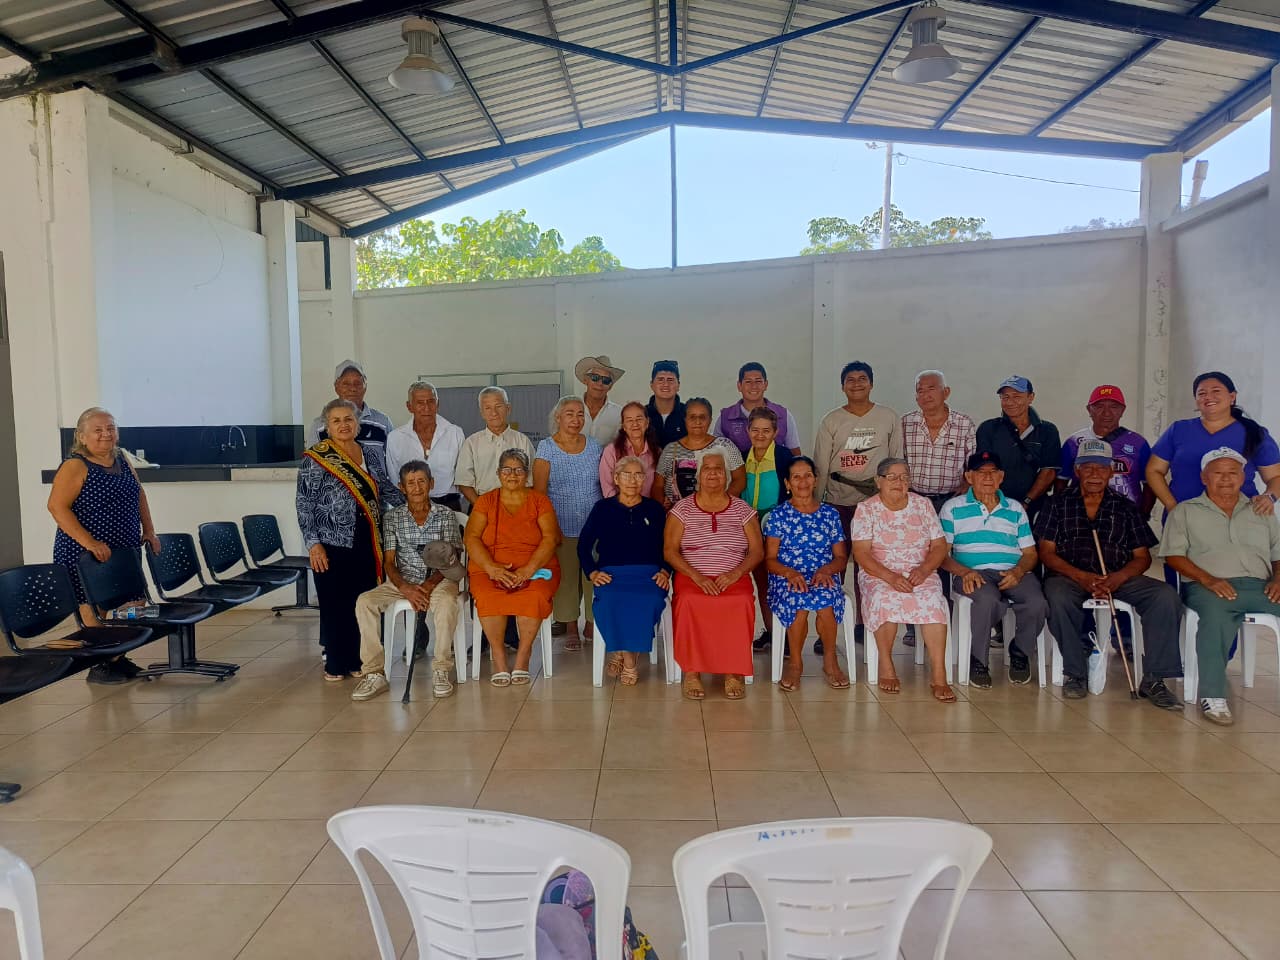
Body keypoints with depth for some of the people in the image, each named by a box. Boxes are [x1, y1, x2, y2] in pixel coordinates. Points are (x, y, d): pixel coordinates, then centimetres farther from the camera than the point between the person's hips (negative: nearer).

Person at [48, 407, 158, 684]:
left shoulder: (121, 459, 9)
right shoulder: (75, 466, -12)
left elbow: (138, 494, 20)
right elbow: (57, 506, -18)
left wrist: (149, 531, 12)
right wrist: (88, 541, -25)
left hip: (124, 552, 7)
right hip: (86, 555, -7)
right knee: (94, 610, 0)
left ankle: (118, 659, 25)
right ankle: (97, 667, 13)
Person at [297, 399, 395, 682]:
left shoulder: (372, 454, 10)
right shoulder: (315, 458, -3)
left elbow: (385, 491, 18)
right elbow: (304, 504, -5)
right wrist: (313, 543, -11)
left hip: (368, 542, 4)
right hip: (332, 543, -4)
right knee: (335, 603, 3)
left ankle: (358, 660, 20)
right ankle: (335, 663, 16)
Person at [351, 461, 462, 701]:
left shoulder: (446, 515, 5)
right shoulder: (392, 517, 8)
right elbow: (388, 562, 2)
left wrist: (430, 584, -21)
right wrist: (405, 588, -18)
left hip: (438, 580, -2)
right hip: (403, 582, 2)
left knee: (446, 601, -37)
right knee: (364, 601, -23)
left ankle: (441, 671, -24)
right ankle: (374, 673, -18)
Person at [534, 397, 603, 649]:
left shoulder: (594, 446, 9)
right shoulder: (546, 449, -2)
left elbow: (605, 484, 13)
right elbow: (539, 492, -4)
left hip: (595, 527, 3)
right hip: (563, 527, -2)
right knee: (566, 577, 2)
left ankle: (593, 623, 18)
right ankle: (570, 628, 15)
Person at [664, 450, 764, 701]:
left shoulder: (742, 509, 11)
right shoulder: (682, 509, 8)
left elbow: (757, 551, 7)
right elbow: (670, 551, 1)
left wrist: (735, 573, -12)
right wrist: (697, 577, -13)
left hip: (734, 579, 1)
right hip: (691, 578, 0)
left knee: (741, 603, -32)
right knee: (689, 602, -34)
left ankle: (734, 672, -19)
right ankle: (691, 672, -22)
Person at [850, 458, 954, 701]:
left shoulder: (922, 505, 9)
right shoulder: (866, 509, 2)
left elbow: (939, 546, 6)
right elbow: (861, 553, -7)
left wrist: (924, 569, -14)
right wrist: (889, 576, -21)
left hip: (920, 574, 2)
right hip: (879, 574, -2)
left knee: (933, 599, -30)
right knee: (886, 598, -34)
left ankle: (938, 674, -28)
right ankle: (886, 666, -17)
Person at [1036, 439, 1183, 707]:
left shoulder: (1125, 507, 17)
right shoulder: (1059, 505, 12)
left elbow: (1142, 556, 10)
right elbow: (1046, 552, 2)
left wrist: (1117, 578, -12)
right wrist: (1081, 577, -15)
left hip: (1119, 577, 2)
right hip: (1070, 576, -2)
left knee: (1166, 595, -25)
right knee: (1057, 596, -36)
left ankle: (1153, 679, -18)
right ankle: (1075, 673, -18)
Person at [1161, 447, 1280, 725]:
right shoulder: (1185, 511, 13)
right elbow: (1174, 556, 3)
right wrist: (1208, 580, -12)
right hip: (1208, 587, -3)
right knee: (1216, 615, -38)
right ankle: (1212, 696, -36)